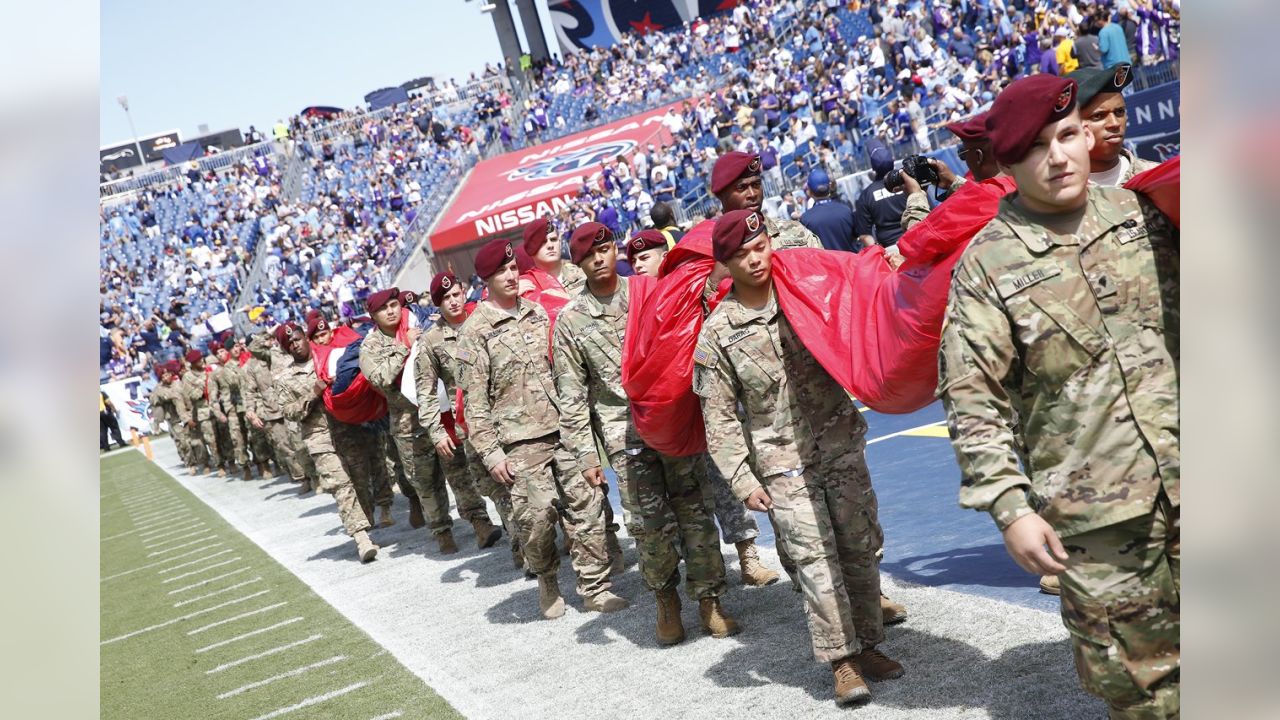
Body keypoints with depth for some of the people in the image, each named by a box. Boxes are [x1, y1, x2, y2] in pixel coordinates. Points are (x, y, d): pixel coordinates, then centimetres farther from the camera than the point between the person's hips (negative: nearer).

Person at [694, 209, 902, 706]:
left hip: (842, 446, 3)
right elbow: (719, 417, -3)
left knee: (861, 548, 8)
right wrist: (743, 480, -8)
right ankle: (841, 660, 3)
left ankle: (868, 644, 22)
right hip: (783, 465, -3)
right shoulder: (718, 331, -4)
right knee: (815, 559, -6)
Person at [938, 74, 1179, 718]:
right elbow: (973, 401, -8)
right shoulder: (986, 265, -6)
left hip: (1182, 481, 3)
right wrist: (1009, 507, -13)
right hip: (1092, 511, -3)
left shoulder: (1141, 213, 5)